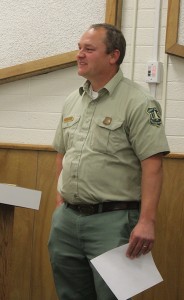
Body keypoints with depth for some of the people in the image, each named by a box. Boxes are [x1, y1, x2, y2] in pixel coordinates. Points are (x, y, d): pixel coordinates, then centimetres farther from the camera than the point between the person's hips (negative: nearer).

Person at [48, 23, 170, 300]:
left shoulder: (137, 102, -10)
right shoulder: (72, 101, 12)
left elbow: (152, 165, -16)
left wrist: (147, 221, -22)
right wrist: (61, 195, 14)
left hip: (112, 220, -7)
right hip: (66, 218, 7)